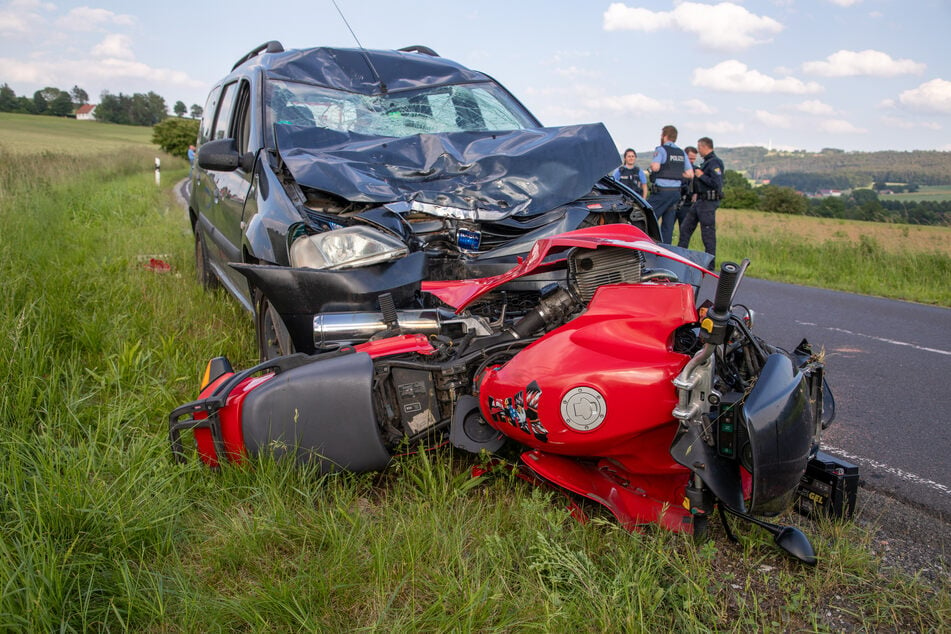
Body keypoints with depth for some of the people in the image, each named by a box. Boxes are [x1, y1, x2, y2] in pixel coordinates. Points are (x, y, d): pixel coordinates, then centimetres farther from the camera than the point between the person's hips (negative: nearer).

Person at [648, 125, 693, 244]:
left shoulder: (661, 149, -6)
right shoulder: (682, 153, 15)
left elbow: (655, 167, -21)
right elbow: (690, 174, 12)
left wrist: (651, 165, 1)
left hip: (662, 190, -7)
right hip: (676, 191, 7)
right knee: (668, 224, 8)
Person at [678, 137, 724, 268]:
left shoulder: (715, 162, -15)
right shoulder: (707, 161, 16)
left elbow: (716, 183, -25)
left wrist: (701, 176, -16)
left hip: (708, 202, -10)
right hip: (700, 201, 10)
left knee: (708, 234, -4)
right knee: (685, 228, 13)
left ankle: (710, 265, 3)